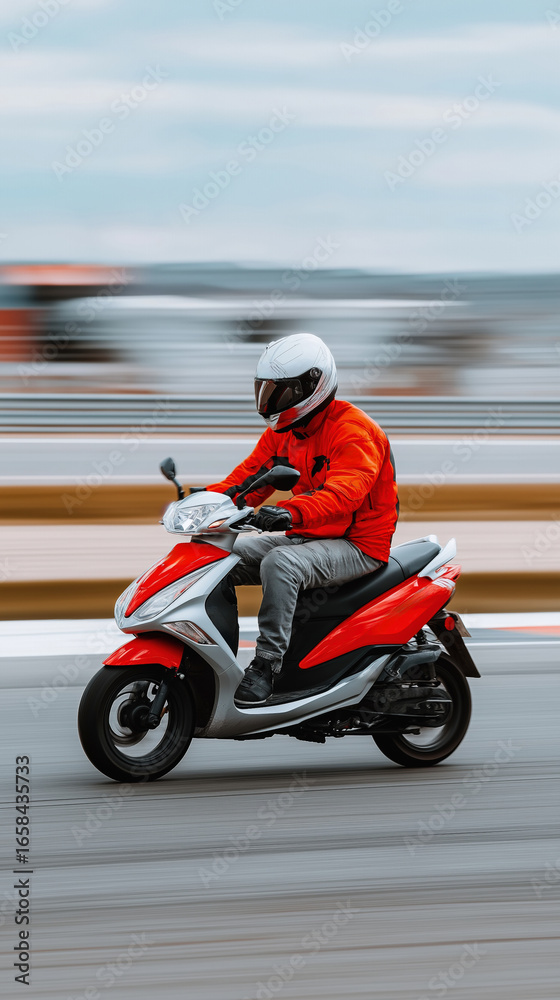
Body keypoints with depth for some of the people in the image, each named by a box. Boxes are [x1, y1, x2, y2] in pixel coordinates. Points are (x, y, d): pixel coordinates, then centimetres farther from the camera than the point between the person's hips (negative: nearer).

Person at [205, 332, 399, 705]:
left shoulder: (354, 430, -19)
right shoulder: (283, 431, 10)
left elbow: (344, 492, -34)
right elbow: (251, 473, 9)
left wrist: (292, 511, -51)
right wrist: (212, 497, -11)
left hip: (358, 545, -9)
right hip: (305, 537, 9)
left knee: (279, 564, -35)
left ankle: (267, 664, -32)